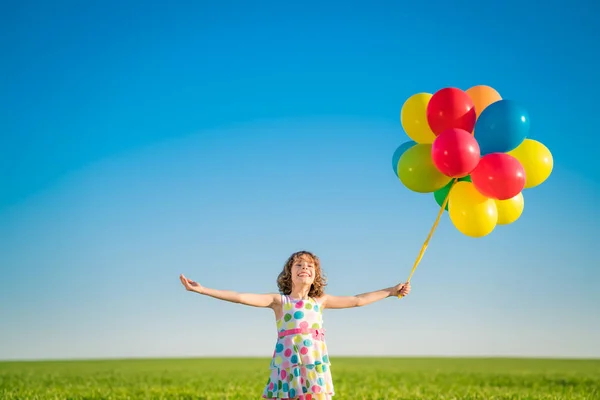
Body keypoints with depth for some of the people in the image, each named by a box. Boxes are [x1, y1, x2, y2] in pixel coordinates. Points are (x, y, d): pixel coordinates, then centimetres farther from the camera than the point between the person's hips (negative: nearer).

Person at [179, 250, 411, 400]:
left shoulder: (320, 301, 13)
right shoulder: (279, 301, 3)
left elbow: (357, 300, 20)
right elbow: (241, 298, -6)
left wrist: (391, 291, 24)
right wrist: (201, 289, -14)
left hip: (315, 368, 3)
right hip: (287, 367, -3)